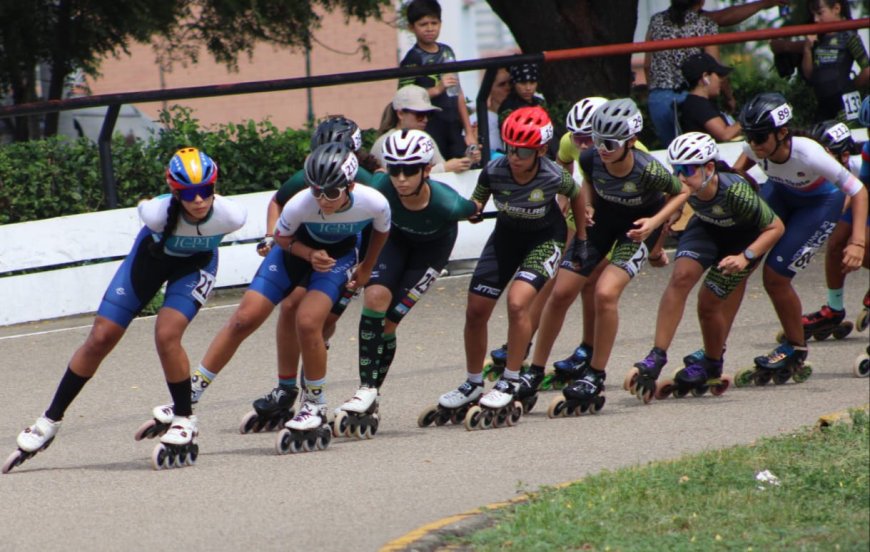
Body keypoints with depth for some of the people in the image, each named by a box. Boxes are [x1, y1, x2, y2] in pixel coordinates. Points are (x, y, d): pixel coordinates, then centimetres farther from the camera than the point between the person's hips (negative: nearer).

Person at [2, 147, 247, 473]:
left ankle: (184, 421, -2)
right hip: (153, 254, 1)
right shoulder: (159, 212, -37)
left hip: (196, 264, -1)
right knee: (100, 339, 1)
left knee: (167, 334, -24)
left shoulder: (230, 215, -35)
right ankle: (50, 421, 17)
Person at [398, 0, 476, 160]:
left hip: (454, 129, 7)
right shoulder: (413, 59, -6)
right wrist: (437, 89, -24)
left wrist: (469, 131, 19)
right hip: (430, 129, -7)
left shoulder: (447, 52, 15)